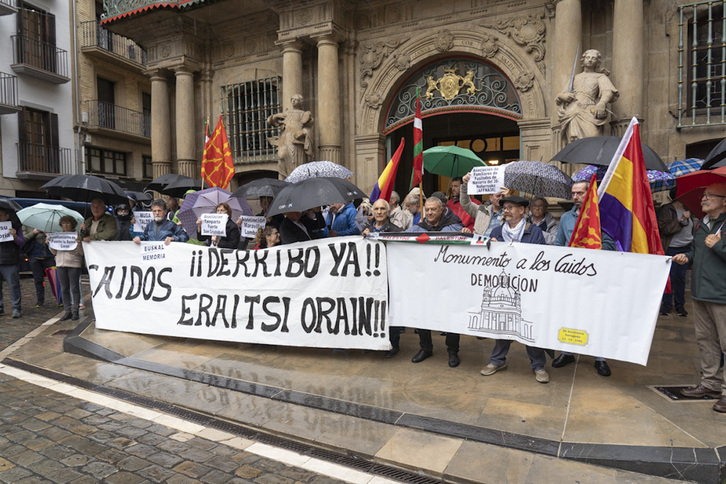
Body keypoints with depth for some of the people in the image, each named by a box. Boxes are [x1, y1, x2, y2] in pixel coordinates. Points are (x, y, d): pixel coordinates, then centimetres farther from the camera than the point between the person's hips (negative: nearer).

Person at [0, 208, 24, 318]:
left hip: (11, 263, -3)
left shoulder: (16, 227, 4)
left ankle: (16, 309, 2)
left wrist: (15, 236, -17)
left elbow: (22, 243, 3)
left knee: (14, 285, -3)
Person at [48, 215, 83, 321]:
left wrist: (79, 243, -22)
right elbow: (54, 252, 14)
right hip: (61, 264, 5)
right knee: (64, 289, 7)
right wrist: (50, 244, -1)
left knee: (74, 288, 0)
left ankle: (75, 311, 7)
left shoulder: (77, 235, -2)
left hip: (74, 264, -5)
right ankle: (67, 311, 13)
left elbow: (82, 253, -6)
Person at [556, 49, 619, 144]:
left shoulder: (600, 77, 22)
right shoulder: (576, 78, 33)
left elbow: (609, 91, 4)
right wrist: (563, 96, 0)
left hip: (588, 112, -2)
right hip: (572, 112, 2)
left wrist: (602, 103, -20)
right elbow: (560, 95, 27)